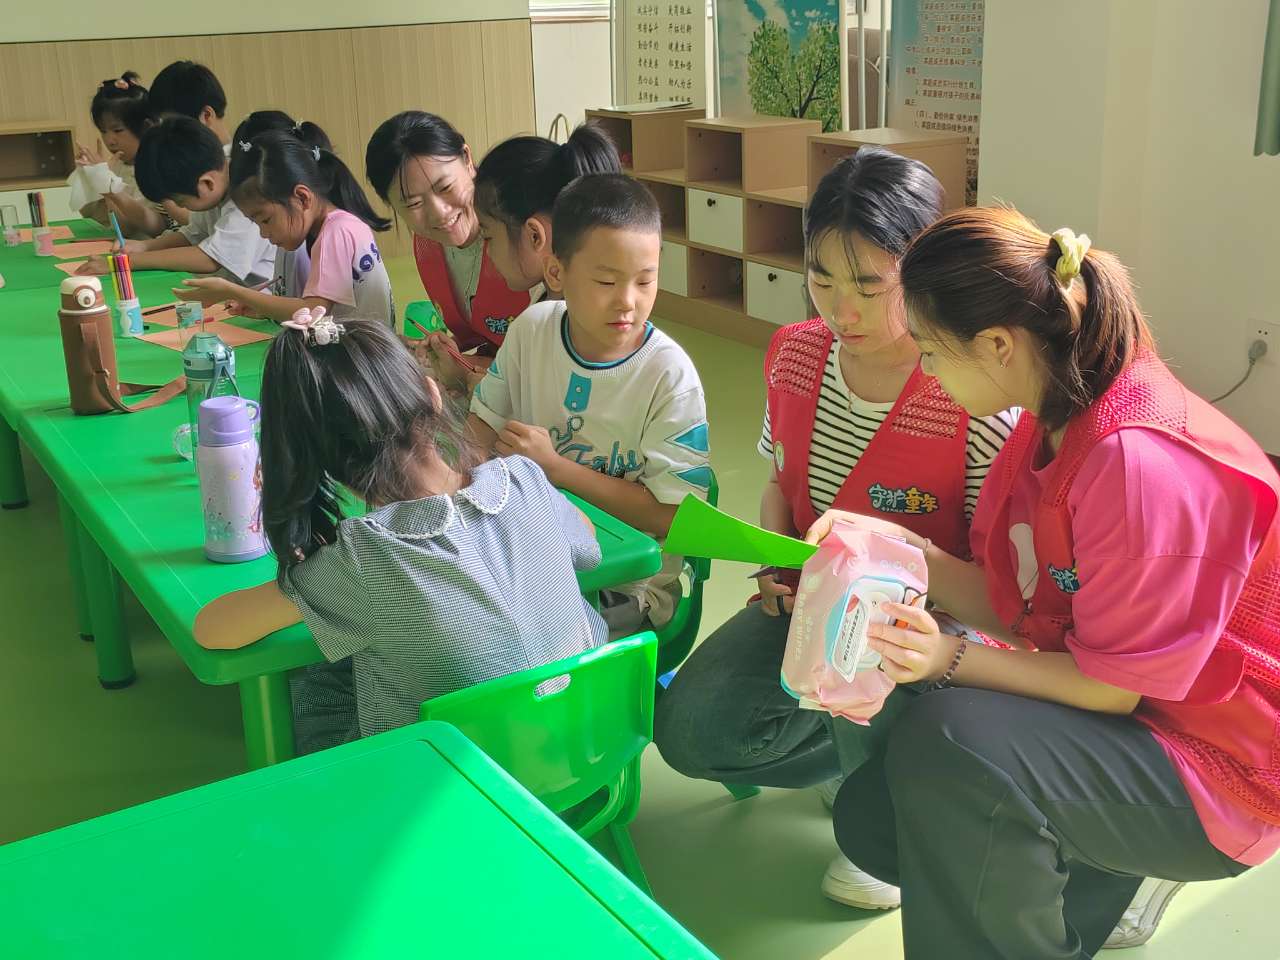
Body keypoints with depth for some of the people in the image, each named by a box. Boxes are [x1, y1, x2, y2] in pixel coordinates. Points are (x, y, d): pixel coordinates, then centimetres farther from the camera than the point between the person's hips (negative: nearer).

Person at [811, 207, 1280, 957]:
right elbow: (1021, 610, 1)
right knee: (872, 820, 6)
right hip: (1113, 712, 9)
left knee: (950, 737, -33)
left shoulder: (1141, 461, -30)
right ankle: (1102, 876, 19)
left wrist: (953, 660, -32)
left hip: (1216, 765, -9)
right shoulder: (1055, 421, -2)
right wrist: (899, 548, -8)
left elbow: (1111, 686, -23)